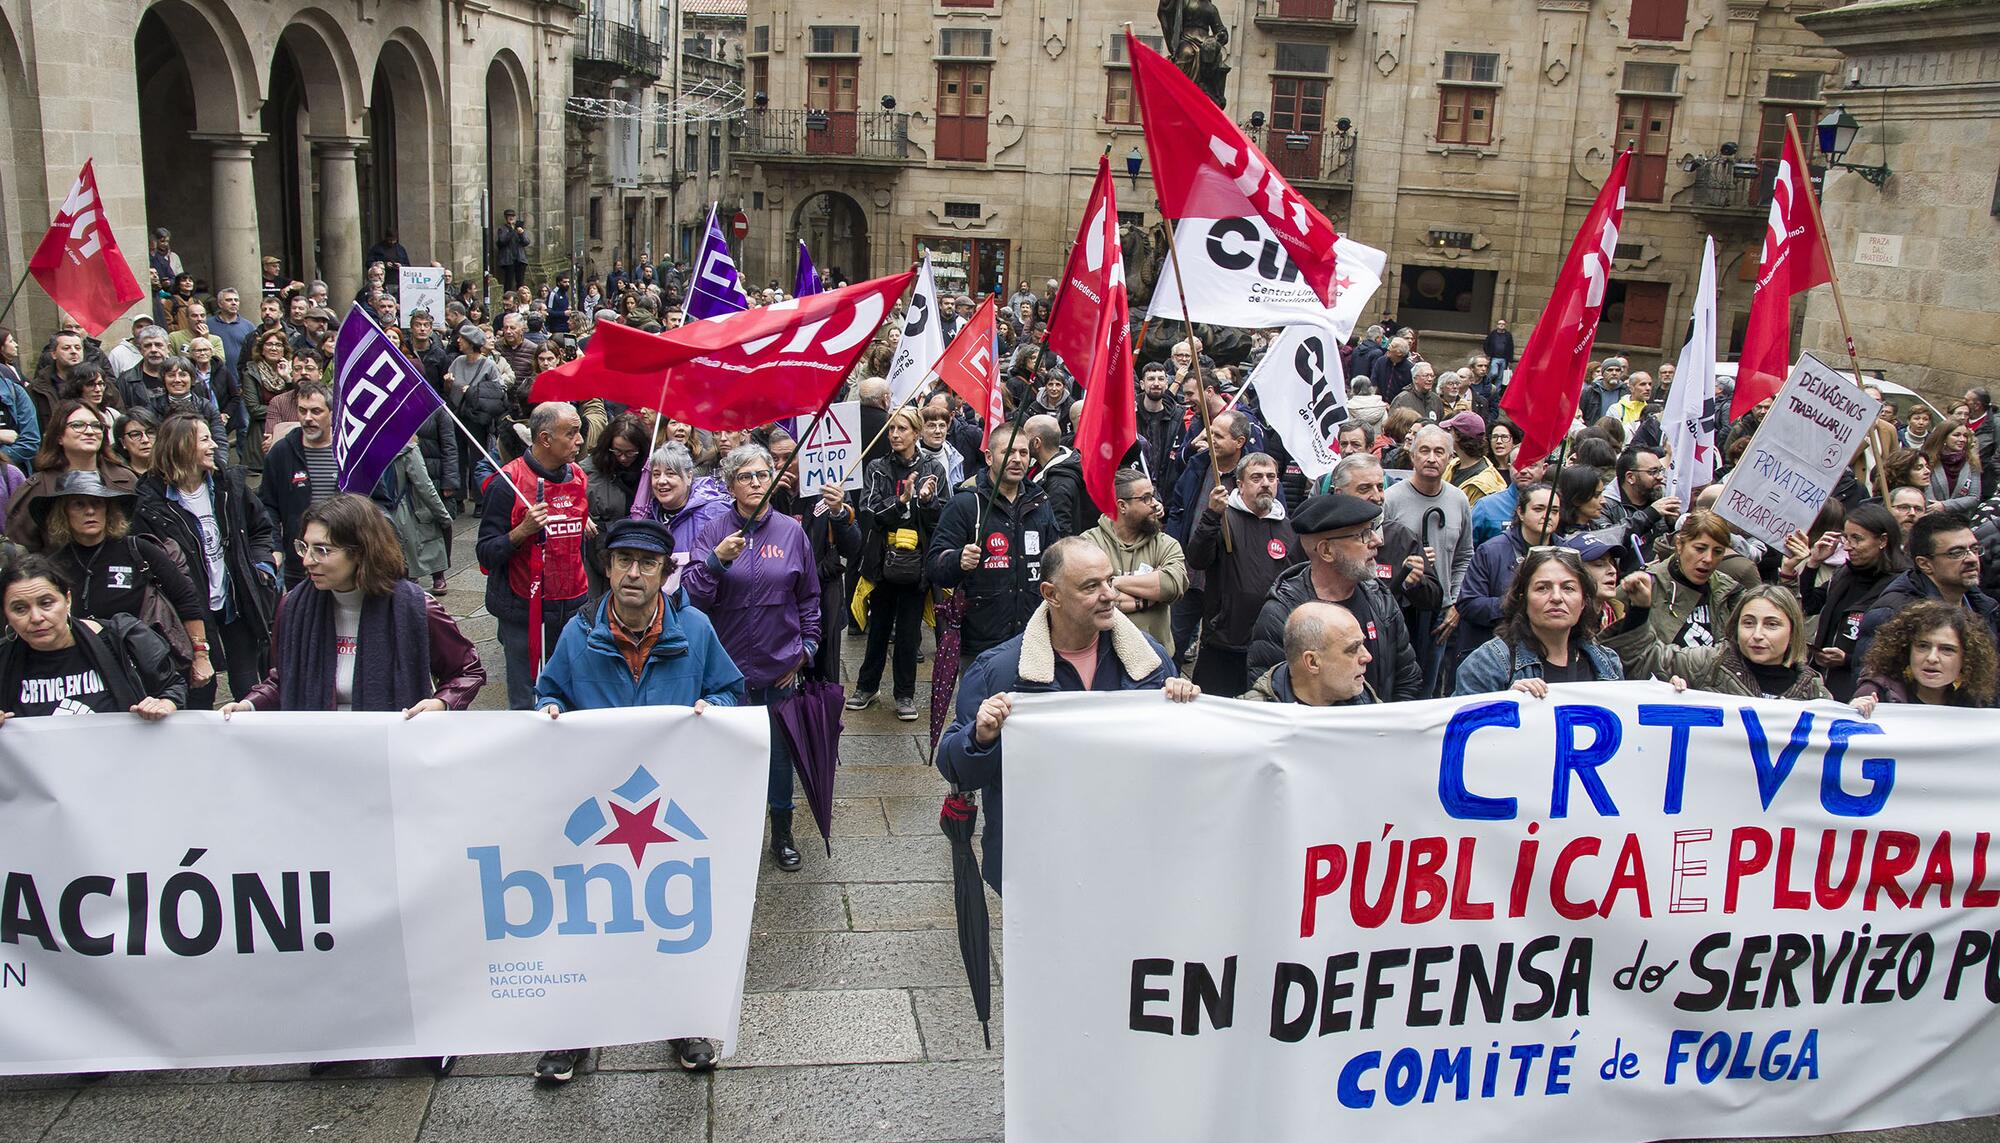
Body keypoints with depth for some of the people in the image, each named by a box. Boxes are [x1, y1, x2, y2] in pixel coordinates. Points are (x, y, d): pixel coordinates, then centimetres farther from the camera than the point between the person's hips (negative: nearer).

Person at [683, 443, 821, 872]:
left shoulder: (791, 531, 3)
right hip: (728, 664, -1)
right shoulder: (713, 532, -3)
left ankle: (782, 835, 27)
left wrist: (805, 646, 7)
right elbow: (692, 593, -10)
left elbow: (808, 596, 12)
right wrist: (716, 560, -25)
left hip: (779, 666, 2)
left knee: (780, 751, 11)